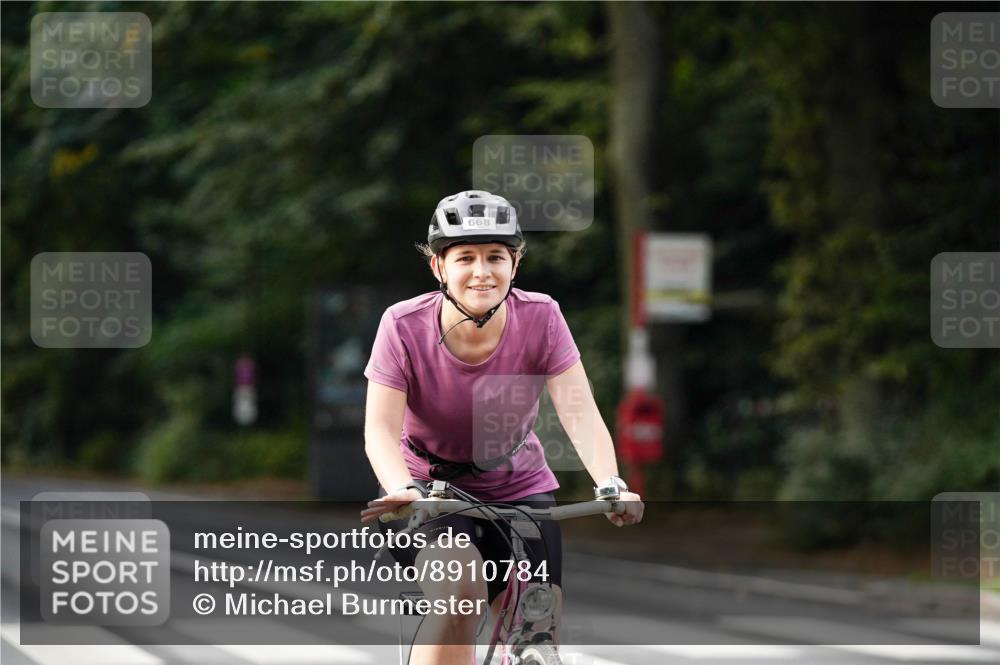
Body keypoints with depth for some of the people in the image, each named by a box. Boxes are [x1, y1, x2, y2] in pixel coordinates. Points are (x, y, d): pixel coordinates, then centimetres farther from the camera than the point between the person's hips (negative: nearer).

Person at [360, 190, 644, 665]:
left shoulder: (540, 318, -16)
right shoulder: (404, 326, -19)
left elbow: (580, 413, -22)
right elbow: (380, 428, -25)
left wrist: (610, 484, -41)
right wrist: (405, 491, -46)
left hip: (518, 488, 2)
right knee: (460, 589, -32)